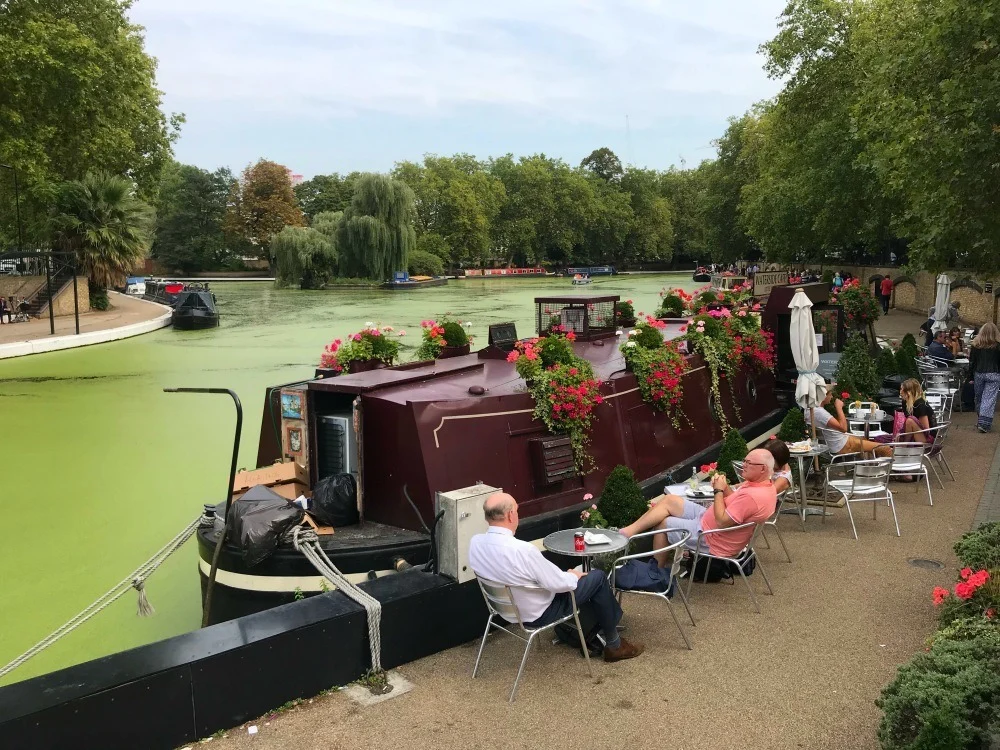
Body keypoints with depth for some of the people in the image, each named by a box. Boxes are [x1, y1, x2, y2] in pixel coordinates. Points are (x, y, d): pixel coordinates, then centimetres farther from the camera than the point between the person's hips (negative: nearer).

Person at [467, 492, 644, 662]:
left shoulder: (475, 542, -13)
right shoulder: (522, 550, -36)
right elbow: (558, 583, -24)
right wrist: (573, 576, -1)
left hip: (507, 607, 8)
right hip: (538, 613, -7)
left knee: (571, 574, 27)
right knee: (598, 578, 7)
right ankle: (614, 645, 23)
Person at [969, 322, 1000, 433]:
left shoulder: (976, 345, 0)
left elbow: (972, 362, 3)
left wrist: (971, 376, 10)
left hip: (978, 374, 3)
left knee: (979, 398, 15)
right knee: (989, 399, -5)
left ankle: (980, 421, 28)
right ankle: (984, 423, -13)